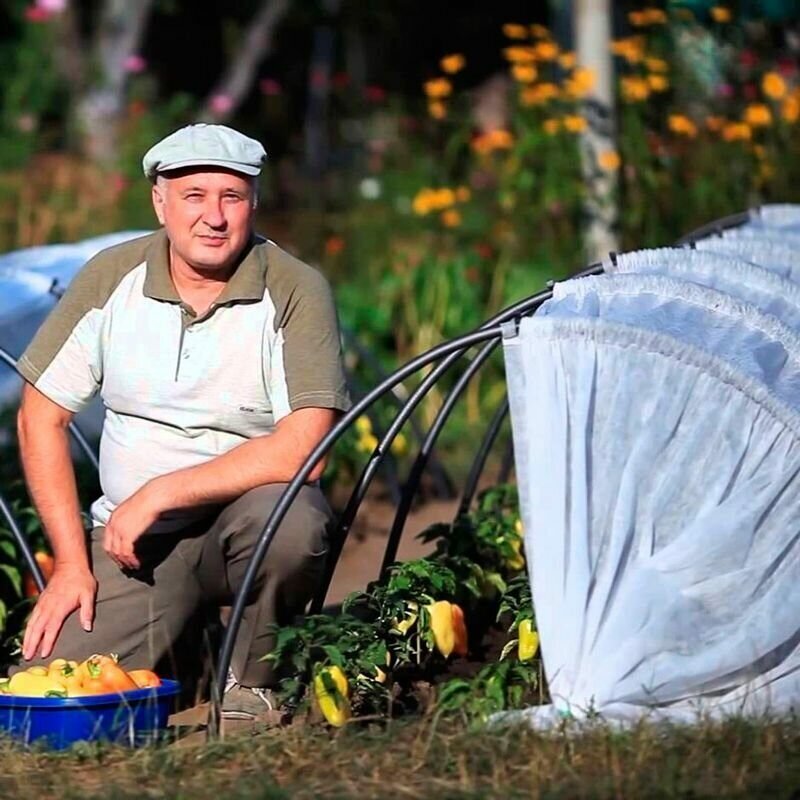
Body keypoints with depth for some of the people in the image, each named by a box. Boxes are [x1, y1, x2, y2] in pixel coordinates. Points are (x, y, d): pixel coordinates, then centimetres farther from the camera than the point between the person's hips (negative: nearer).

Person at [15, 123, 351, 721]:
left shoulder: (295, 291, -11)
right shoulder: (111, 278, -1)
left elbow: (302, 451, -21)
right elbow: (42, 416, 5)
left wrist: (159, 494, -22)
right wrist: (72, 561, -2)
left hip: (248, 510, -2)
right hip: (132, 537, 2)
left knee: (290, 515, -37)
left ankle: (251, 684, -9)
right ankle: (177, 645, 16)